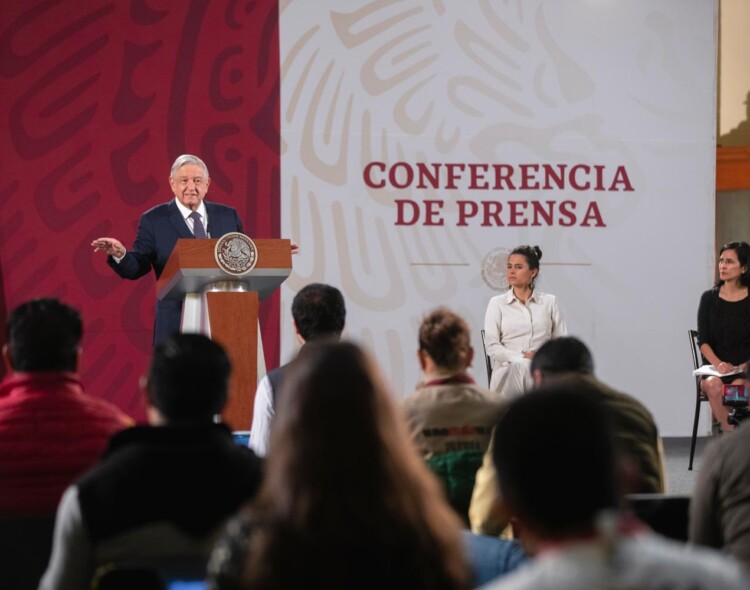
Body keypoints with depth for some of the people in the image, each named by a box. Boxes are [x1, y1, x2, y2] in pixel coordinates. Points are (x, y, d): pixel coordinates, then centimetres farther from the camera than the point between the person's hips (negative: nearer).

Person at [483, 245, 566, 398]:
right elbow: (491, 345, 0)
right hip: (507, 370, 0)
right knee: (521, 367, -39)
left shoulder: (549, 301, 14)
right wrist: (521, 358, -16)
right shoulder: (497, 303, 10)